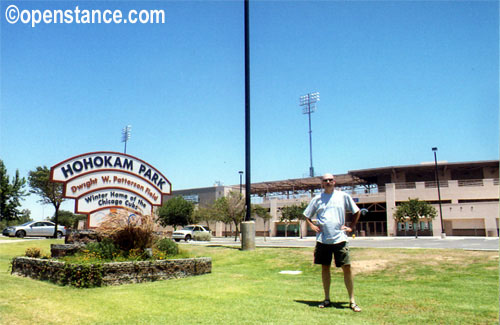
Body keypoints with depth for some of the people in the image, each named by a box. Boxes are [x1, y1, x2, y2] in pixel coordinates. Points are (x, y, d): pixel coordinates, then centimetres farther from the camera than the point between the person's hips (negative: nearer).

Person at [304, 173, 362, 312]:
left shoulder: (343, 196, 4)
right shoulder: (317, 199, 7)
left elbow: (356, 211, 15)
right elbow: (307, 215, 18)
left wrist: (351, 227, 5)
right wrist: (312, 226, 2)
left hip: (339, 238, -2)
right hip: (322, 239, 2)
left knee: (346, 268, -5)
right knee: (325, 268, 9)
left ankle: (352, 301, 7)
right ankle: (327, 299, 21)